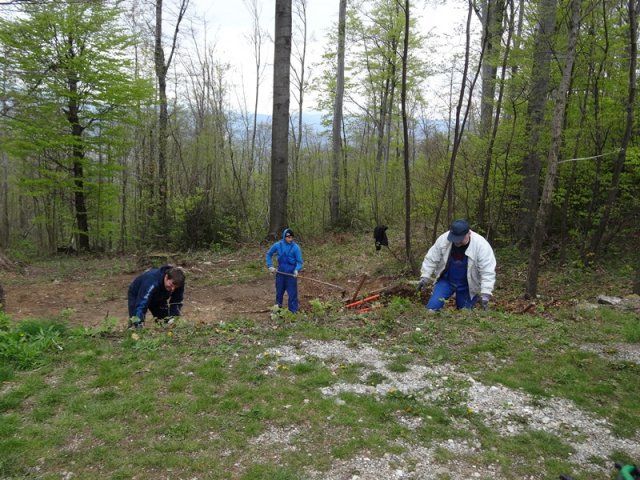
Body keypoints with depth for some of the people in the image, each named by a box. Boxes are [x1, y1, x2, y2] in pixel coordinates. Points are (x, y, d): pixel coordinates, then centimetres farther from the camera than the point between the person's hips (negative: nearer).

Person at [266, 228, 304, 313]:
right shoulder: (277, 245, -5)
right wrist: (270, 266, 2)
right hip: (280, 273, 3)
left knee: (292, 294, 0)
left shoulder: (295, 247, -13)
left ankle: (293, 312, 11)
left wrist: (297, 270, -28)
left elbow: (299, 262, -9)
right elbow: (269, 254, 11)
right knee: (279, 292, 17)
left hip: (291, 274, -3)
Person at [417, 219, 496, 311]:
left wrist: (485, 294, -33)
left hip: (467, 286, -2)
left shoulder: (481, 245, -25)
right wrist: (424, 277, -9)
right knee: (432, 307, -10)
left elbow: (488, 272, -25)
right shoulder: (443, 239, -18)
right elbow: (431, 259, -6)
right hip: (446, 280, 2)